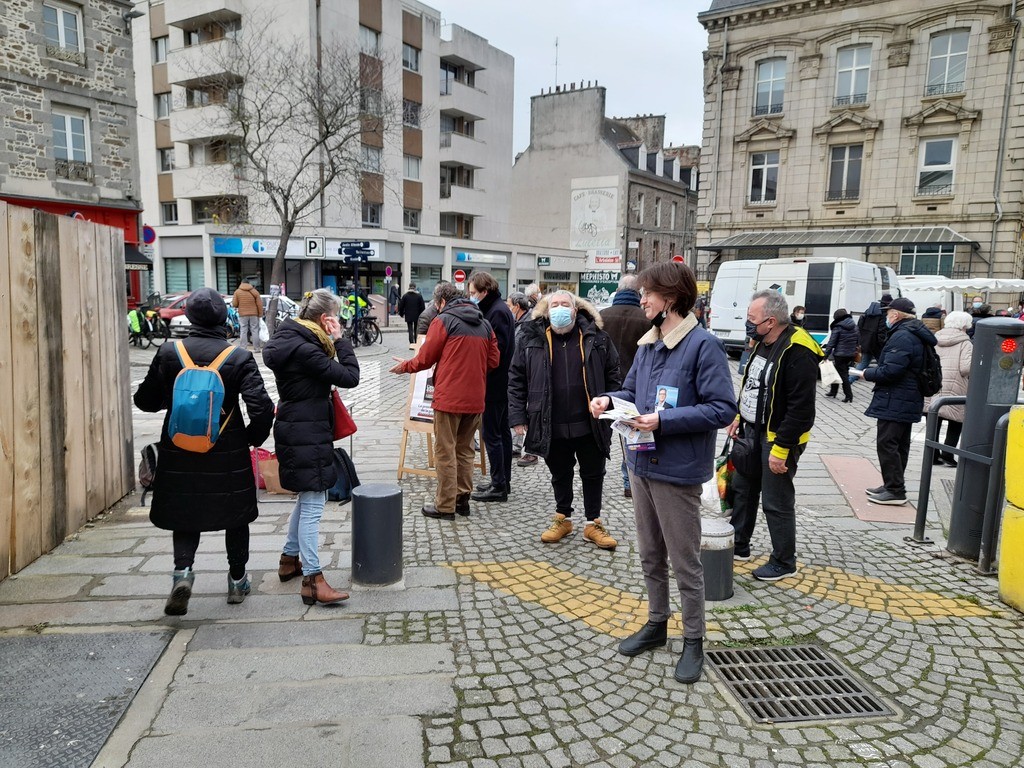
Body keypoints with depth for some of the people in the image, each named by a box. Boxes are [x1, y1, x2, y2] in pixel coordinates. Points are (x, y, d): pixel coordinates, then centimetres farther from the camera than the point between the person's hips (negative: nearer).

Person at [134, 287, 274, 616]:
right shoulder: (239, 357, -10)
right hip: (229, 456, -1)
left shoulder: (168, 354, -5)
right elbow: (262, 406, -16)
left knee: (184, 514, 17)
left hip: (180, 455, 1)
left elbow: (145, 400, 4)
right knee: (236, 515, 16)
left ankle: (182, 570, -4)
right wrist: (254, 438, 2)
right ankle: (237, 581, 26)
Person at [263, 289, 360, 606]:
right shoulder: (304, 350, -22)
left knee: (308, 497, 22)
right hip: (306, 434, -11)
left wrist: (332, 343, 4)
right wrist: (340, 339, -14)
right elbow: (350, 377, -21)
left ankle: (289, 558, 35)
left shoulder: (291, 339, 9)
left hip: (297, 429, 11)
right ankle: (312, 579, 0)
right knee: (312, 504, -6)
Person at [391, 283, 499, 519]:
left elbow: (425, 358, -4)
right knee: (465, 449, 16)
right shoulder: (484, 324, 11)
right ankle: (463, 499, 22)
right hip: (475, 399, 6)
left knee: (445, 452, 2)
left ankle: (445, 506, 7)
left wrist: (405, 366, 14)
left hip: (449, 398, -6)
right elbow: (493, 360, 9)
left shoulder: (443, 320, -6)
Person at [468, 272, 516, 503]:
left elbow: (497, 349, -22)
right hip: (500, 382, 10)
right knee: (502, 430, 14)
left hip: (494, 383, -10)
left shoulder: (498, 312, -15)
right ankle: (503, 481, 23)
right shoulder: (497, 309, 14)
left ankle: (499, 486, 1)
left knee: (492, 434, -5)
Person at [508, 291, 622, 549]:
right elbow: (516, 379, 2)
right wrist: (518, 416, -3)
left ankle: (593, 523, 27)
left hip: (590, 424, 0)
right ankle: (562, 518, 36)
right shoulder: (532, 339, -1)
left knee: (593, 474, 11)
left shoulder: (596, 337, -2)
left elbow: (612, 376, 4)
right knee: (560, 474, 17)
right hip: (552, 426, 1)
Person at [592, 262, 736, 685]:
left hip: (677, 471, -8)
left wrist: (664, 420, -25)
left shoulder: (703, 344, -16)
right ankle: (657, 623, 38)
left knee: (685, 562, 7)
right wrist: (609, 399, -5)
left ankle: (693, 641, 24)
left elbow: (722, 409, -19)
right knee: (650, 555, 20)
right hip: (641, 463, 8)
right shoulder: (647, 343, 7)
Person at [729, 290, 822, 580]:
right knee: (741, 489, 19)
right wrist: (739, 418, 12)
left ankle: (784, 562, 21)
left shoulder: (798, 353, -24)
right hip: (752, 432, 9)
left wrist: (781, 449, -24)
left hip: (778, 439, -9)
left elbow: (801, 409, -25)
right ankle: (738, 546, 35)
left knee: (776, 503, 2)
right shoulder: (763, 344, 6)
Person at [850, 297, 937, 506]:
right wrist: (873, 372, 14)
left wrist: (867, 374, -10)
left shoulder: (902, 336, -19)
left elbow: (890, 370, -25)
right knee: (900, 445, 15)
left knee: (886, 444, -6)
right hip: (908, 401, 11)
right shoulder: (916, 335, 16)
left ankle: (895, 491, -3)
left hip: (895, 402, -11)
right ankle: (892, 486, 25)